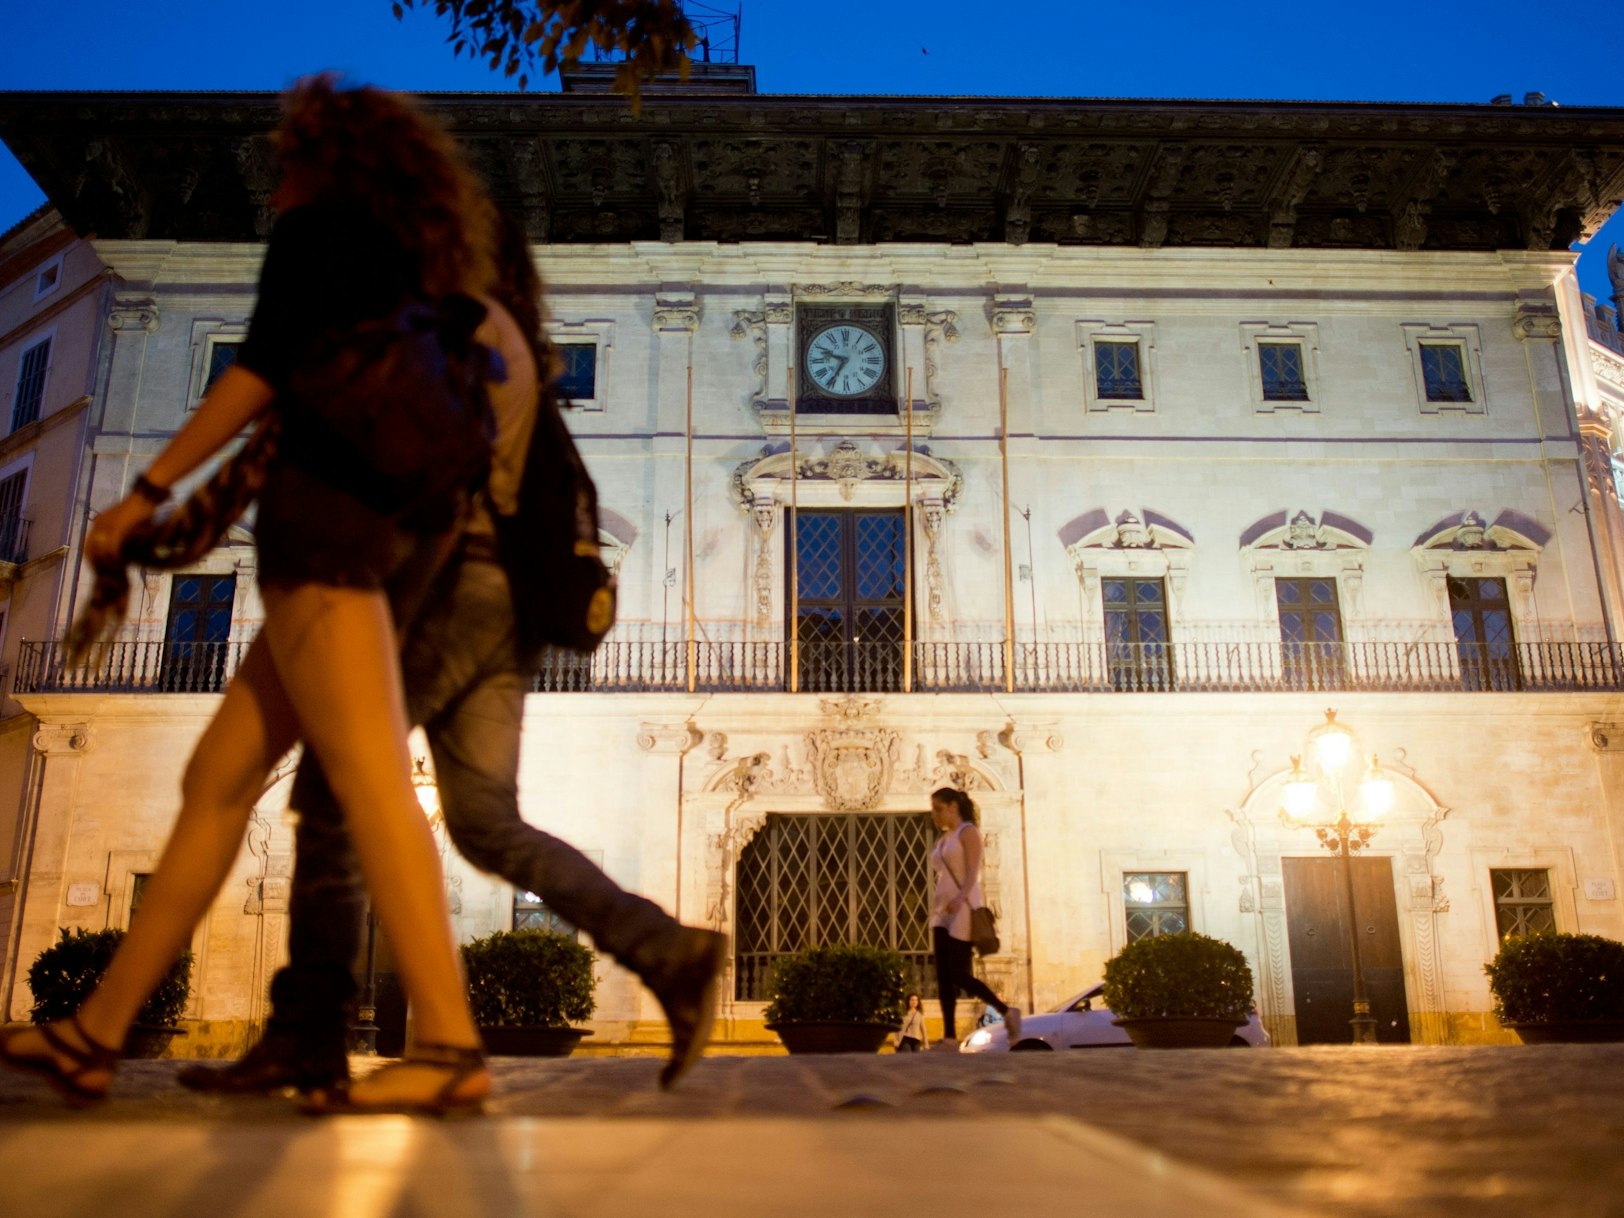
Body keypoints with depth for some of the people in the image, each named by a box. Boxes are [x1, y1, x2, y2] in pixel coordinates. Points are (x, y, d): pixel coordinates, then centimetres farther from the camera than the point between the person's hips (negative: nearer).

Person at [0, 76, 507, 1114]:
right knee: (218, 779, 8)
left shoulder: (319, 229, 7)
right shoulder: (417, 286, 29)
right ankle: (95, 1034, 13)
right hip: (385, 538, 9)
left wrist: (145, 494, -5)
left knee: (368, 775, -19)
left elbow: (265, 370, -6)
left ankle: (451, 1049, -25)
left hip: (323, 514, -9)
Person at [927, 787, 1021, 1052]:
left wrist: (960, 897, -31)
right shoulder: (943, 839, 20)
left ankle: (1007, 1012, 3)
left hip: (963, 908, -8)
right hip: (942, 911, 8)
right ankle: (950, 1038, -4)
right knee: (943, 976, -2)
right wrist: (936, 908, 16)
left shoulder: (968, 832, -2)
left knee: (959, 974, -13)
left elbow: (973, 871, -15)